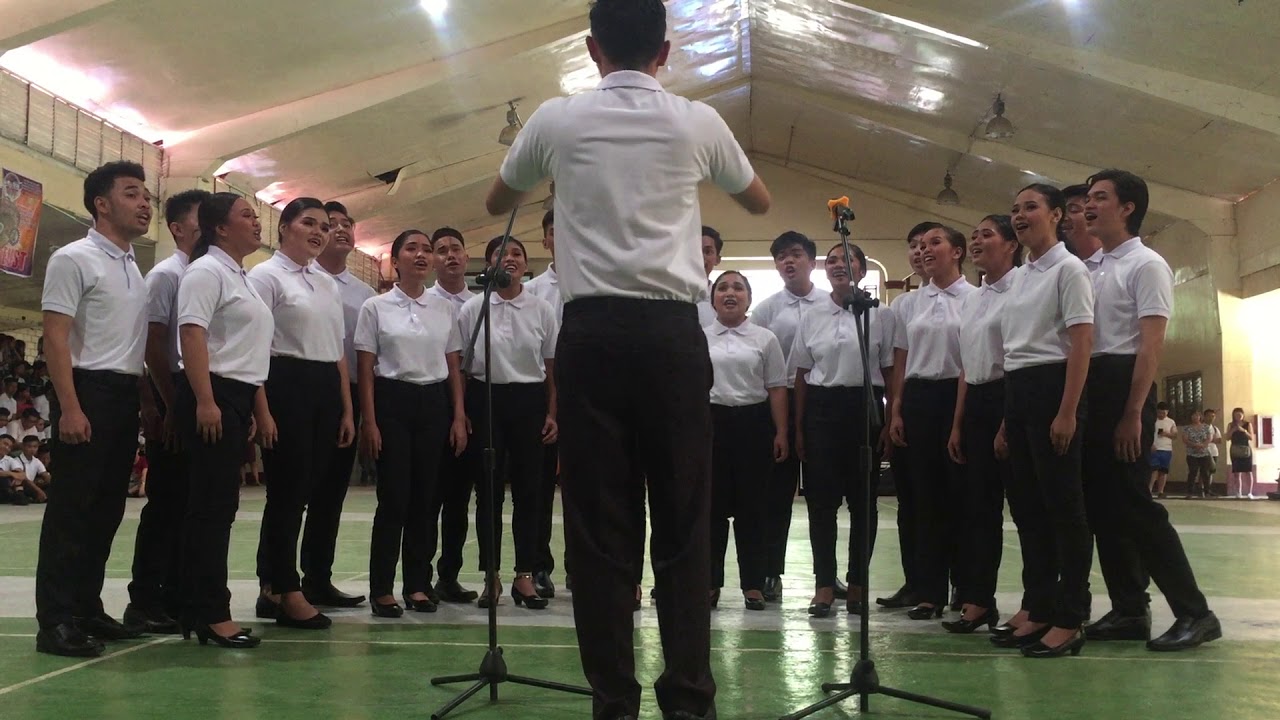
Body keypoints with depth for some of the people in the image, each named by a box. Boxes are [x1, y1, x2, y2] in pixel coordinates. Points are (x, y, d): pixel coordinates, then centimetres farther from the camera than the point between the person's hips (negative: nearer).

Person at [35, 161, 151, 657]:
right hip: (89, 391, -8)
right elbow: (55, 337, -12)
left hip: (126, 396, 8)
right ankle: (55, 620, 0)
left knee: (107, 508, 10)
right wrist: (70, 408, -20)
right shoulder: (74, 259, -6)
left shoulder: (134, 269, 17)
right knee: (71, 507, -5)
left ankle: (86, 608, 19)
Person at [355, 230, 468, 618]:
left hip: (434, 403, 3)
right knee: (394, 498, -5)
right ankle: (381, 589, 6)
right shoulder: (375, 307, 0)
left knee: (424, 498, 6)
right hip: (393, 401, -3)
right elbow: (365, 370, -1)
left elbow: (453, 368, 11)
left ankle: (418, 585, 16)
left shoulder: (444, 308, 9)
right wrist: (369, 422, -7)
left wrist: (459, 417, 4)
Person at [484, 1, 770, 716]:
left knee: (599, 523, 3)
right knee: (683, 522, 6)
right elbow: (760, 201, 25)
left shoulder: (557, 119, 6)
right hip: (672, 330, 0)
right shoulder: (697, 121, 6)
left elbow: (498, 204, 24)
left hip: (592, 329, 0)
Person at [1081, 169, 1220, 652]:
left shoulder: (1145, 264, -5)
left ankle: (1194, 612, -1)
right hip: (1091, 386, 8)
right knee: (1101, 504, 8)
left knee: (1133, 503, -10)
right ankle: (1129, 610, 17)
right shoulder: (1093, 269, 17)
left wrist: (1133, 413, -20)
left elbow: (1150, 345, -13)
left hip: (1123, 385, -8)